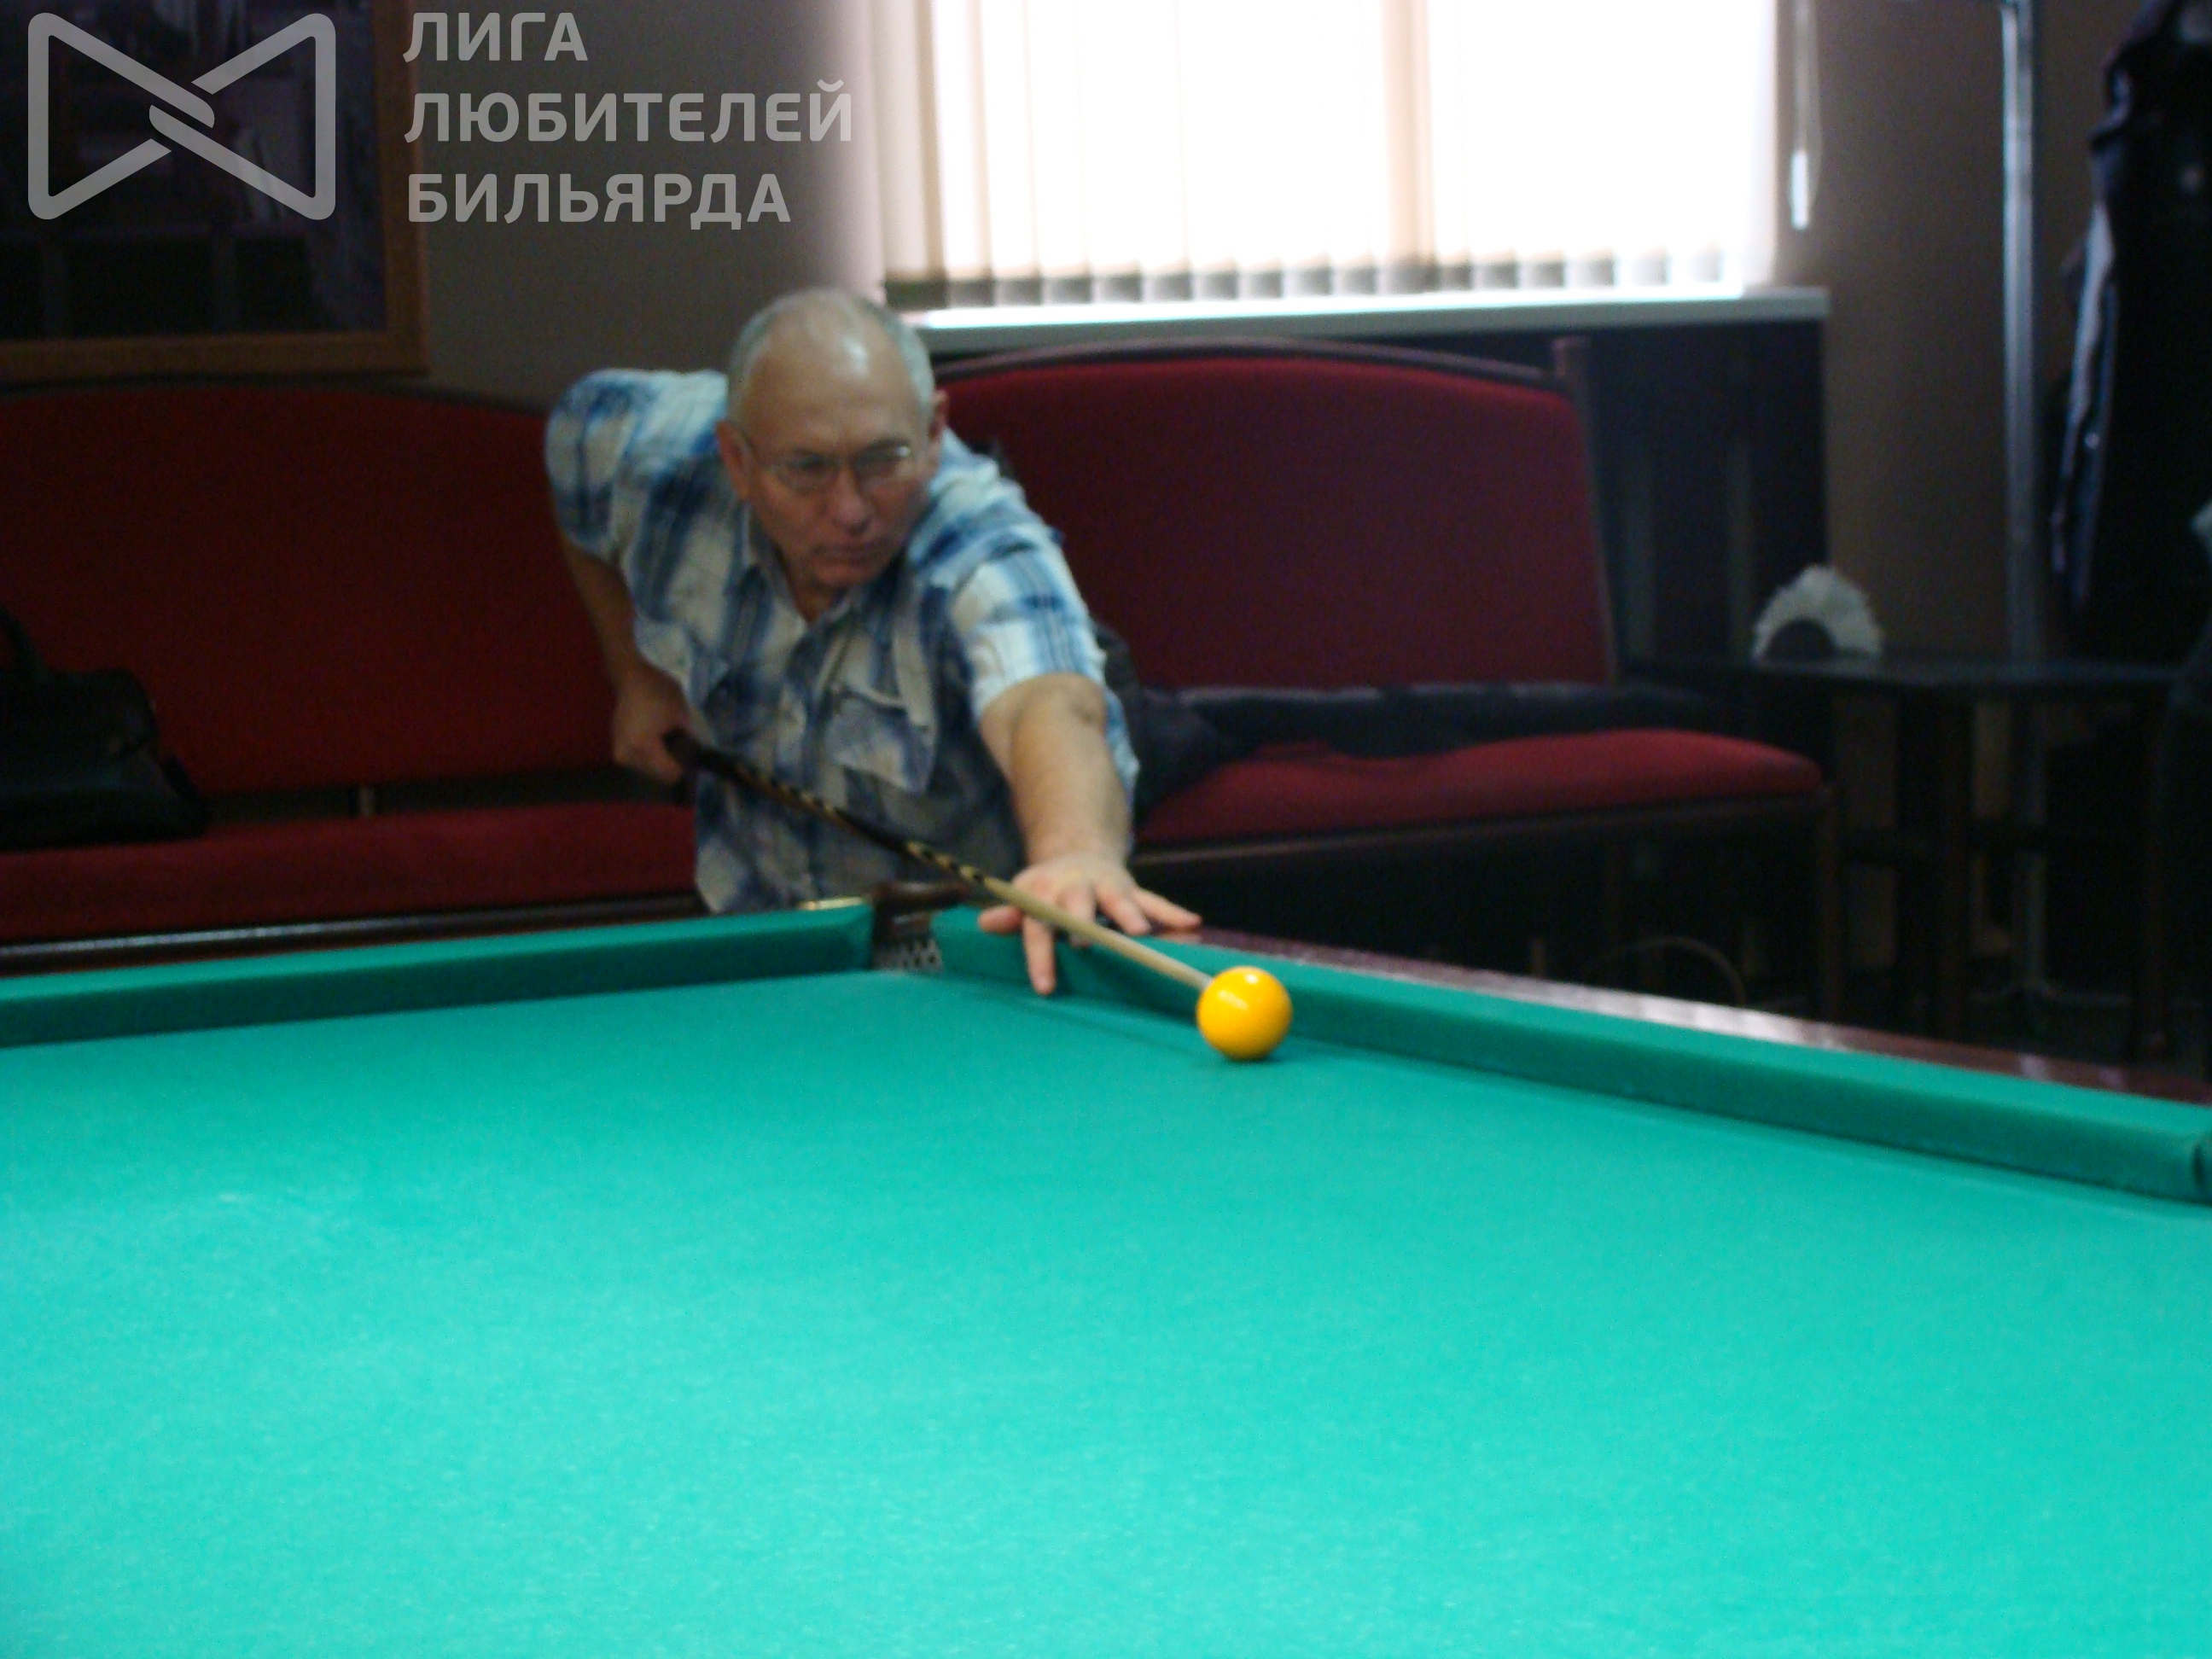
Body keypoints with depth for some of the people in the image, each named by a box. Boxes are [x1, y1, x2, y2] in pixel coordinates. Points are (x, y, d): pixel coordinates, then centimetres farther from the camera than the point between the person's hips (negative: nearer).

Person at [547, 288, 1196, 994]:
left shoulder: (987, 558, -37)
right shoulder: (653, 448, -21)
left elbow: (1048, 707, -59)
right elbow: (582, 421, 5)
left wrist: (1077, 850, -82)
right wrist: (634, 672, 4)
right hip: (763, 907, 1)